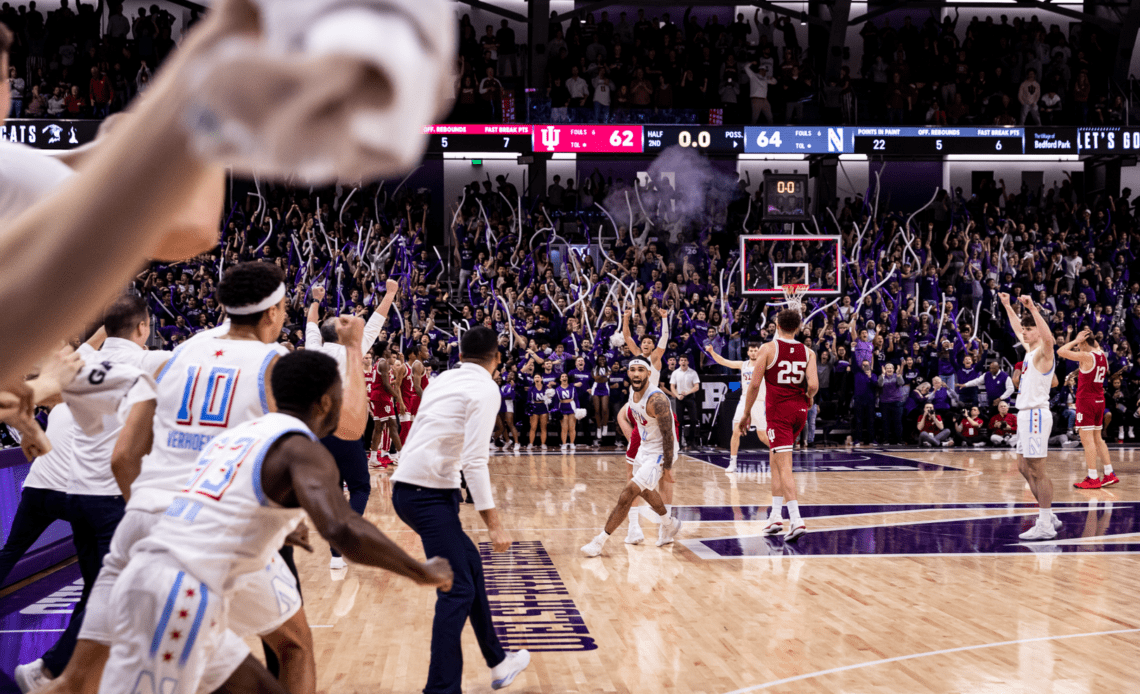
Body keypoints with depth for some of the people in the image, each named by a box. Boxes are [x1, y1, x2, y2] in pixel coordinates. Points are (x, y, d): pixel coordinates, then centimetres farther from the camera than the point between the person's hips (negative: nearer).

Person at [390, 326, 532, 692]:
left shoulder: (443, 380, 14)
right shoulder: (485, 389, -9)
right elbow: (474, 462, -17)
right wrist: (495, 525, -16)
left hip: (407, 486, 9)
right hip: (430, 494, -9)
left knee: (470, 564, 19)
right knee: (457, 591, -7)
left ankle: (498, 662, 28)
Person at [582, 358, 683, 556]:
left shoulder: (656, 399, -29)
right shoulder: (632, 390, -4)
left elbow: (668, 434, -25)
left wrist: (667, 467, -21)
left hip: (660, 452, -9)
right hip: (644, 448, 9)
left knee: (629, 492, -14)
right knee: (645, 490, 27)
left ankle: (600, 541, -7)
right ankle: (670, 525, 51)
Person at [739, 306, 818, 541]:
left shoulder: (768, 348, -5)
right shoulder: (808, 352, 4)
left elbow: (755, 384, -7)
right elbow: (813, 385, -9)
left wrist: (746, 413, 2)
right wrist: (808, 398, 14)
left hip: (778, 409, -5)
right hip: (799, 409, 5)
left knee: (784, 466, -9)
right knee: (775, 460, 21)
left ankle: (797, 520, -21)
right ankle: (776, 516, 22)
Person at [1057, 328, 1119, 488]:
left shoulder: (1087, 356, -16)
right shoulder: (1102, 355, 7)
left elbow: (1061, 351, -19)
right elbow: (1097, 346, 33)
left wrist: (1076, 340, -10)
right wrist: (1092, 338, 18)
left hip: (1086, 401, -8)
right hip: (1099, 401, 8)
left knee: (1087, 440, -6)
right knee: (1098, 439, 16)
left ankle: (1093, 478, -6)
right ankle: (1109, 474, 16)